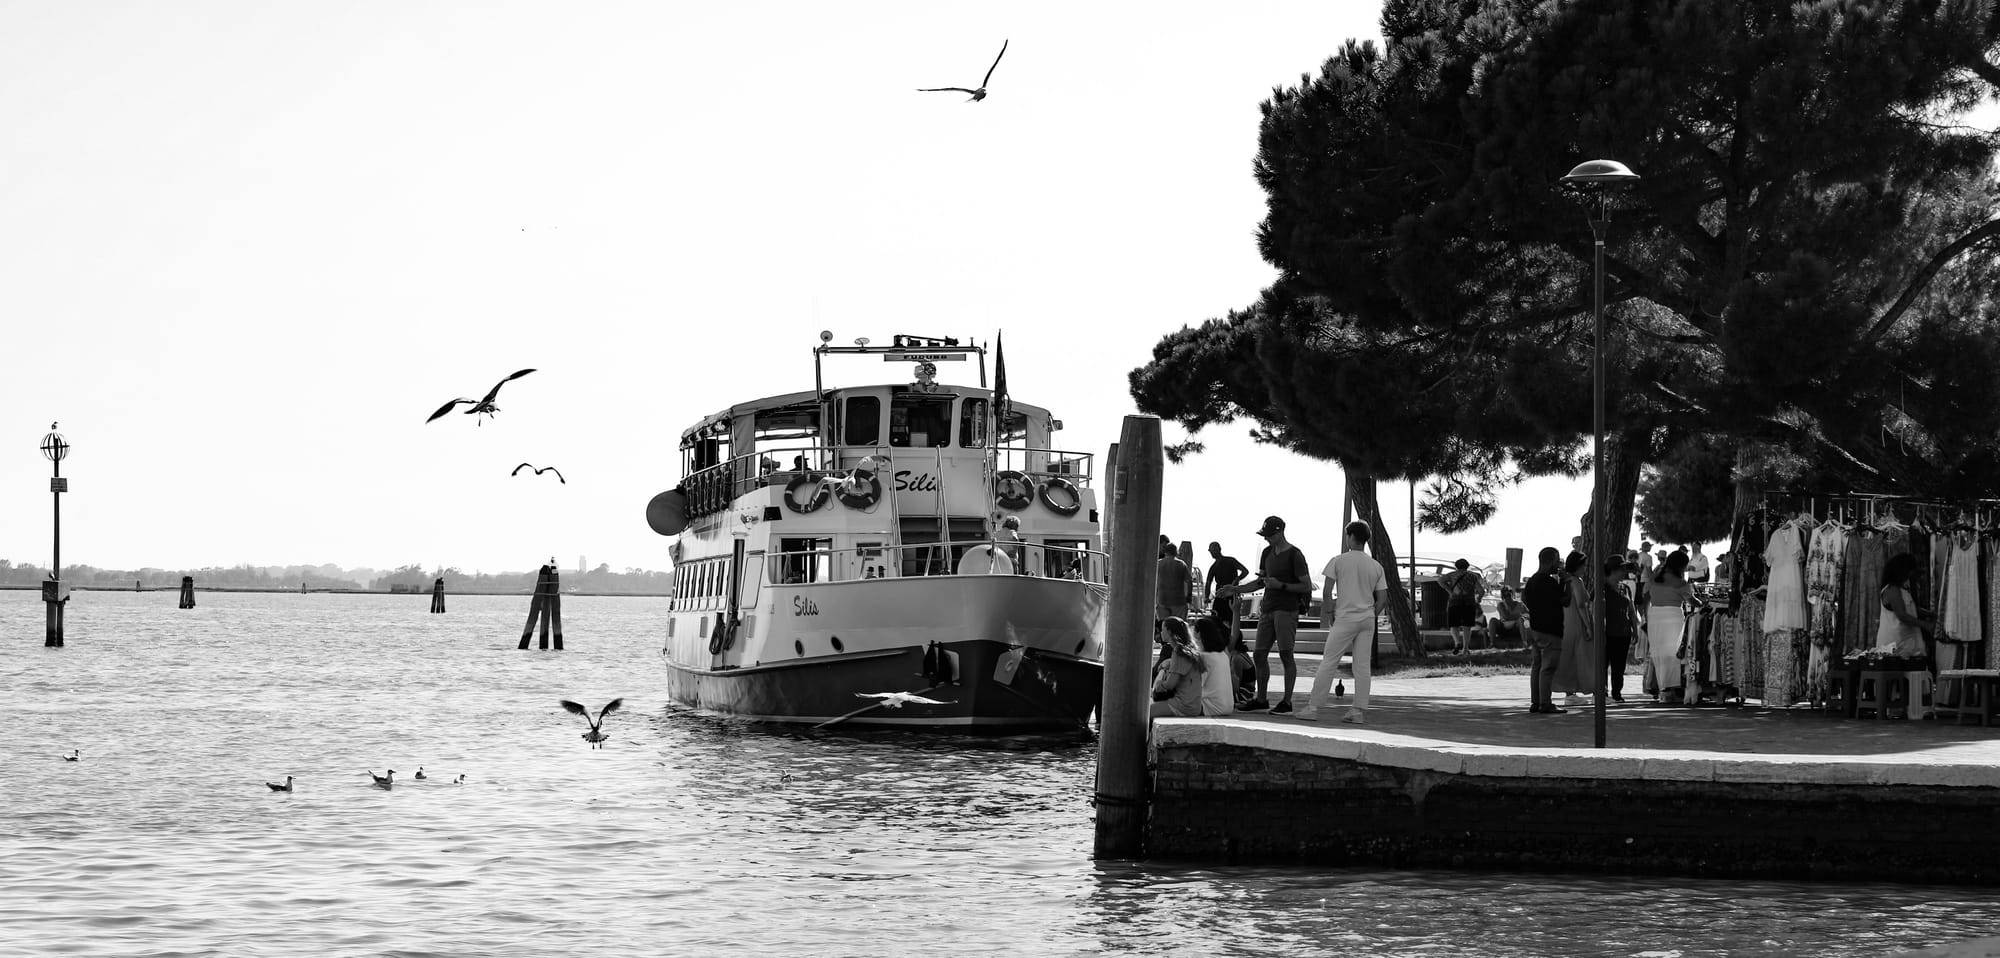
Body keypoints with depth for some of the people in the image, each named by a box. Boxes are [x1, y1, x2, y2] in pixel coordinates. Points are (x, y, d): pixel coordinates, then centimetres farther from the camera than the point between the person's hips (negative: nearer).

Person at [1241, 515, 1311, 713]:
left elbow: (1307, 587, -8)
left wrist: (1281, 585, -17)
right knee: (1260, 654, 5)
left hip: (1287, 610, -7)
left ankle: (1287, 701, -5)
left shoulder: (1294, 556, -7)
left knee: (1286, 655, -8)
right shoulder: (1267, 553, 14)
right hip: (1268, 609, 7)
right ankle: (1261, 698, 14)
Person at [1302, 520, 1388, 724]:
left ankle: (1314, 707, -2)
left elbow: (1327, 591, -7)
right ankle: (1359, 711, 3)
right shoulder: (1376, 567, 8)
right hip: (1368, 619, 4)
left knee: (1328, 662, -1)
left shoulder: (1339, 561, -5)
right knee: (1362, 665, 6)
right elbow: (1381, 599, 6)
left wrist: (1329, 612, 6)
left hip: (1346, 617, -4)